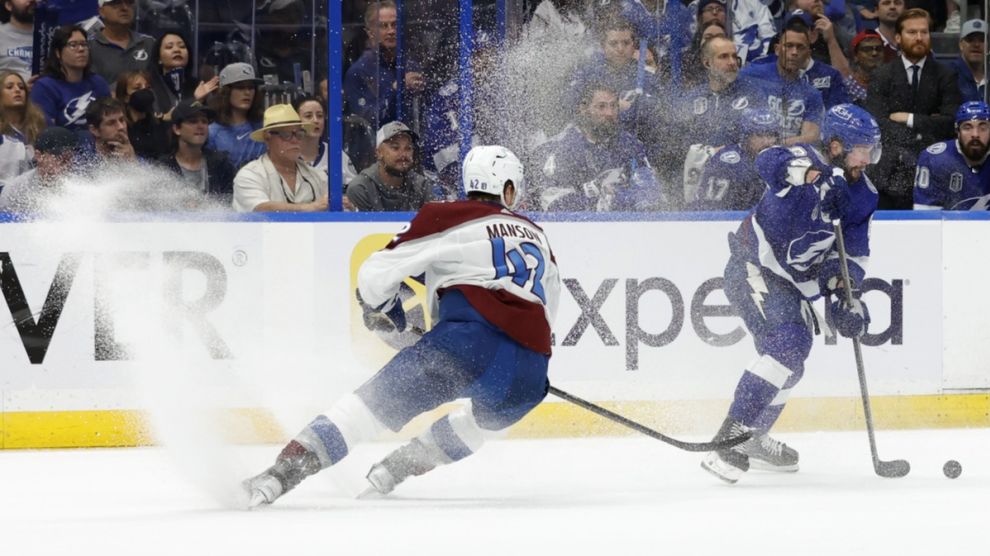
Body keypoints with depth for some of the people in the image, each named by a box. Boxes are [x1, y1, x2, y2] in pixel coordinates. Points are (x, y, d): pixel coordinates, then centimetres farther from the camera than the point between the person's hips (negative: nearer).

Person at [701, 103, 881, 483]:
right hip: (753, 267, -9)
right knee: (785, 342, -25)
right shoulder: (807, 162, -19)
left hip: (793, 280, 9)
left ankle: (752, 438, 41)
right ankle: (728, 440, -29)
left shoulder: (863, 195, 3)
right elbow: (768, 163, -40)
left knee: (793, 354, 21)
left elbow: (854, 251, 6)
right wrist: (805, 170, -59)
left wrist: (845, 287, -12)